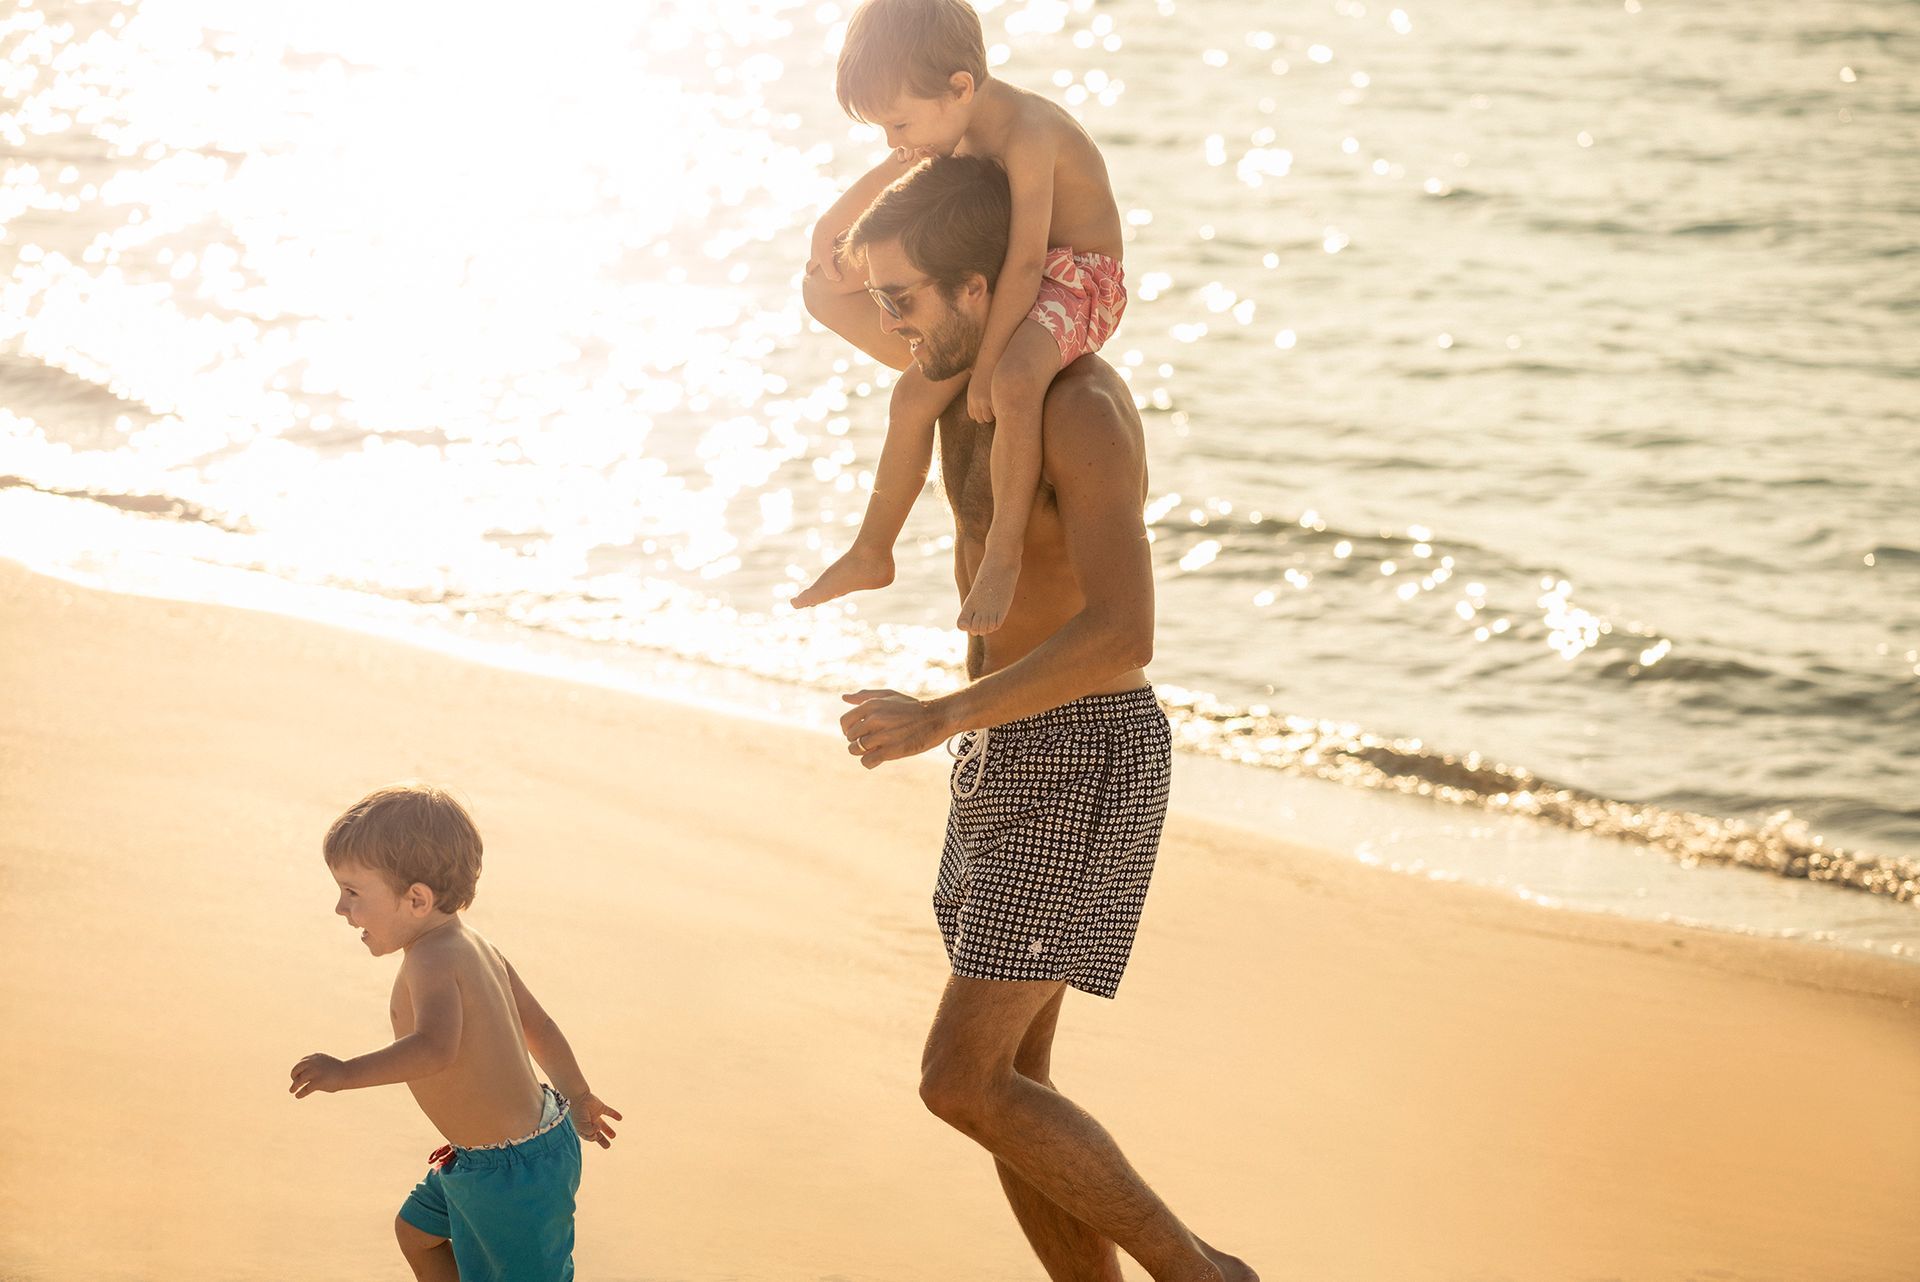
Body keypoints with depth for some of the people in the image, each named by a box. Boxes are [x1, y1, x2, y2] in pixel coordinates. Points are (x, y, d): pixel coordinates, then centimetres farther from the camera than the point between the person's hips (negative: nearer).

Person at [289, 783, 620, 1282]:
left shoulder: (433, 961, -25)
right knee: (416, 1230, 28)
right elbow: (539, 1025, 15)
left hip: (513, 1176, -10)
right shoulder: (475, 947, 4)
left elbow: (435, 1048, -43)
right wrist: (578, 1097, 28)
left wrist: (347, 1072, -38)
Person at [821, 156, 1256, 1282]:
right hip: (1010, 759, 10)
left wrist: (940, 719, -29)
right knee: (1010, 1081, 9)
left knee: (964, 1082, -12)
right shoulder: (978, 379, 8)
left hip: (1085, 764, -10)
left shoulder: (1084, 407, -21)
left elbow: (1125, 635, -32)